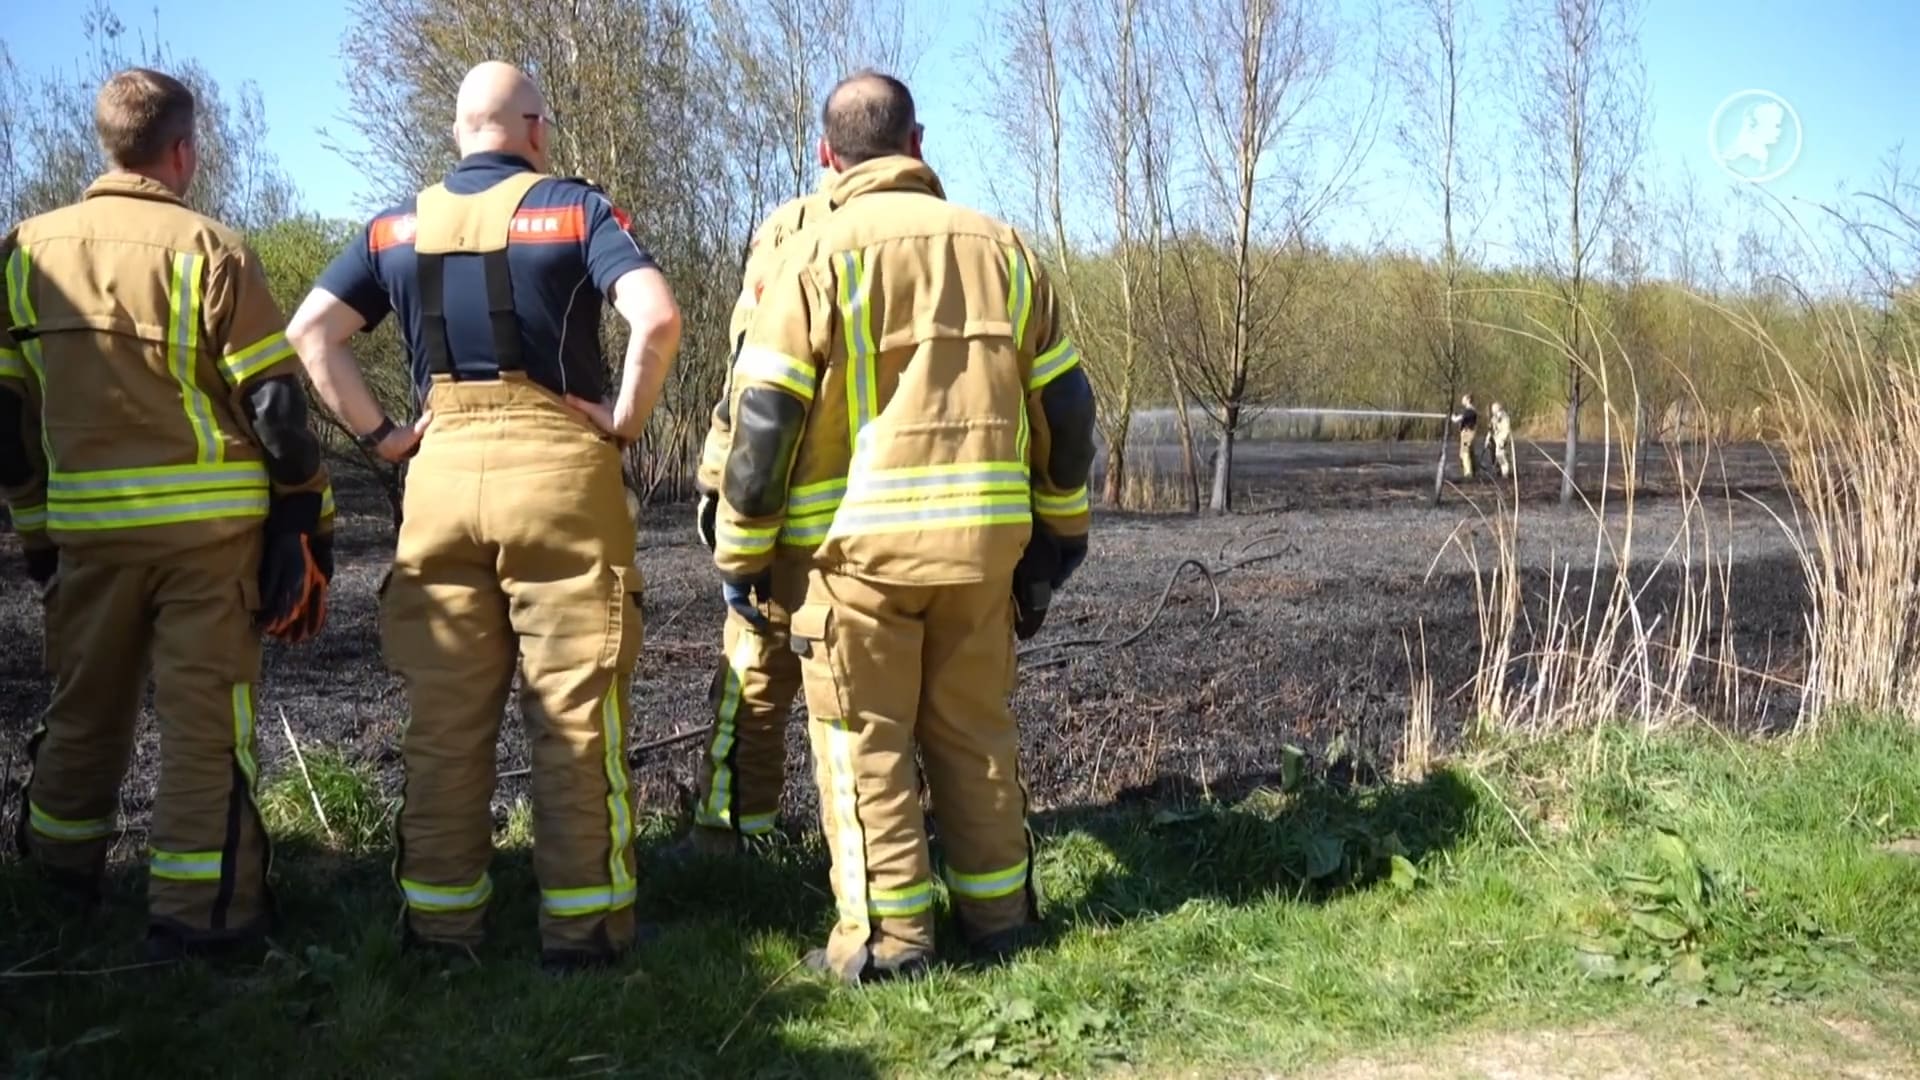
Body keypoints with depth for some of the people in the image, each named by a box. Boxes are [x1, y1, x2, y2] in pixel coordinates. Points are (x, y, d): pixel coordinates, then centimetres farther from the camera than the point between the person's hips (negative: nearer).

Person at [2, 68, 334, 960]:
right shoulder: (208, 248, -8)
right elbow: (274, 402, -10)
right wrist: (313, 520, -1)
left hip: (88, 526, 5)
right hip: (209, 522, -4)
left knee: (84, 707, 20)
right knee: (204, 715, 2)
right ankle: (198, 910, 5)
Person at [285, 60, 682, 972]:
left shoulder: (398, 227, 12)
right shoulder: (574, 208, -1)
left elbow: (309, 331, 5)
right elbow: (657, 318, -16)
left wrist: (379, 434, 6)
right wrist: (627, 419, -6)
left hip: (443, 468, 4)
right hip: (557, 466, -4)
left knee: (443, 718, 10)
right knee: (575, 716, 2)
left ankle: (440, 920, 17)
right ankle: (580, 923, 7)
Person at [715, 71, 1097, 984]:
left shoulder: (819, 253, -3)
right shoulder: (998, 246, 10)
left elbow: (764, 418, -8)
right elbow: (1065, 402, 12)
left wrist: (741, 551, 1)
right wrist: (1061, 522, 21)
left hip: (859, 539, -4)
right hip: (982, 535, 4)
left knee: (865, 740, 5)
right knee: (975, 732, 15)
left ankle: (885, 938, 6)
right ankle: (997, 913, 22)